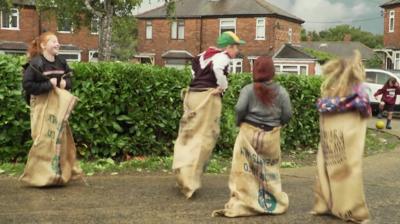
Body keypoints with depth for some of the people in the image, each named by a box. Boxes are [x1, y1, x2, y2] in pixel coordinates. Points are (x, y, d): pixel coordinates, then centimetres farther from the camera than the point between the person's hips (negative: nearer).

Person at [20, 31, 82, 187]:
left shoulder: (61, 63, 7)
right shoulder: (36, 64, -12)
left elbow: (69, 79, 18)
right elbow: (27, 84, -17)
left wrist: (66, 83, -5)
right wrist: (48, 85, -19)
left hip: (59, 106, 7)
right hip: (42, 107, -7)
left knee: (60, 139, 9)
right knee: (44, 140, -8)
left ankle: (59, 173, 21)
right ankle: (39, 175, 4)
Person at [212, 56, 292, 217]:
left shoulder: (248, 89, -8)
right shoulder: (281, 91, -1)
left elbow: (239, 109, -15)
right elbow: (288, 114, -1)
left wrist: (239, 122, 5)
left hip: (249, 134, -2)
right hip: (271, 136, 3)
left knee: (245, 170, 2)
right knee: (270, 171, 17)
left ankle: (241, 204, 1)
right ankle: (274, 202, 26)